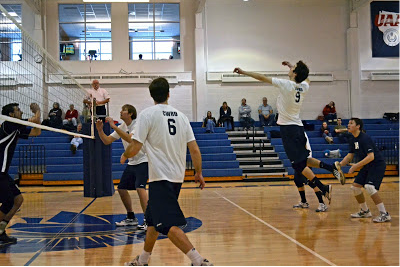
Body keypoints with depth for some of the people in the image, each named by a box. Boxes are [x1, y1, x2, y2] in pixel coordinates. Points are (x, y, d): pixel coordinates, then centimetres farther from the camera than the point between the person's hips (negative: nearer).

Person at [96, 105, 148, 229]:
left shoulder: (137, 124, -15)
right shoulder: (122, 127, 8)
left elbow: (130, 139, -33)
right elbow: (107, 141, 6)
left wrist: (114, 126, -32)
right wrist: (100, 130, -11)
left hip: (143, 161, -8)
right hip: (132, 162, 8)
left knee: (140, 188, -23)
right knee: (121, 189, 7)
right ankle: (131, 218, 21)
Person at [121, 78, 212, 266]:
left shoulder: (147, 114, -8)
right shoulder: (181, 116, 8)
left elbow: (135, 147, -10)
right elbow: (194, 149, 5)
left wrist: (124, 155, 11)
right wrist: (199, 173, 15)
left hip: (161, 178, -7)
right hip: (178, 176, 8)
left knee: (169, 225, -9)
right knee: (152, 220, 21)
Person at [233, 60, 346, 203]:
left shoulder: (286, 84, -14)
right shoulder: (304, 87, 3)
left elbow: (262, 77, -6)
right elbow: (305, 78, 31)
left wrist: (243, 72, 4)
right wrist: (292, 66, 36)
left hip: (288, 128, -7)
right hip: (298, 126, 7)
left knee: (299, 164, -5)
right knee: (303, 160, 17)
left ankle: (324, 188, -6)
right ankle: (332, 167, 5)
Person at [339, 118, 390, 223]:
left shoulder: (365, 138, -21)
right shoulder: (353, 140, 7)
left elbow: (371, 156, -28)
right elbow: (350, 155, 16)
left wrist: (356, 166, -29)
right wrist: (340, 164, 5)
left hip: (377, 164, -9)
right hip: (367, 166, 10)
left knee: (369, 187, -26)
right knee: (355, 186, 7)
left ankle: (384, 214, -17)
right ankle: (365, 211, 24)